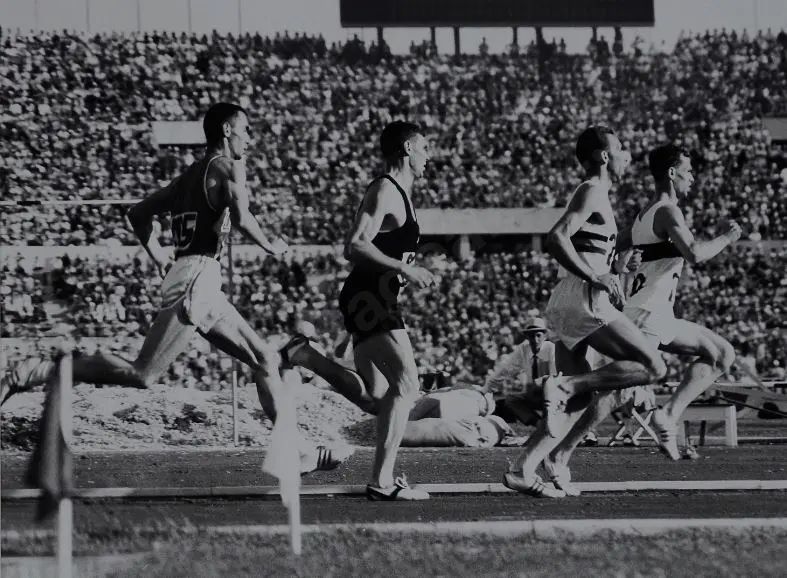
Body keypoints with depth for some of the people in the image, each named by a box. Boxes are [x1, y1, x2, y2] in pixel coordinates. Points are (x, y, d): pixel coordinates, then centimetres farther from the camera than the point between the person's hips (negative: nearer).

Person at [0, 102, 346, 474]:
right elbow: (241, 218, -21)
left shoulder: (190, 175, 22)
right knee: (142, 376, -14)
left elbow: (138, 214, 24)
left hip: (202, 288, 10)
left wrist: (160, 260, 25)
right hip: (196, 279, -10)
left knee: (265, 360, 11)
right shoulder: (228, 167, -3)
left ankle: (294, 452, 10)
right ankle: (36, 372, -14)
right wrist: (269, 246, -4)